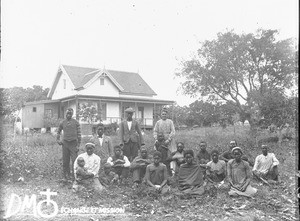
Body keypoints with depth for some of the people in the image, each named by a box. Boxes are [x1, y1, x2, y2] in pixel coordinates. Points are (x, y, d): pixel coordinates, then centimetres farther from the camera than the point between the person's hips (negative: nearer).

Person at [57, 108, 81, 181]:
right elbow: (58, 132, 24)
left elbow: (79, 134, 1)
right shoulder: (62, 123, 8)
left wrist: (78, 145, -4)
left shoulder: (76, 122, 2)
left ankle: (74, 175, 0)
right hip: (65, 143, 2)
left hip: (73, 143, -2)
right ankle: (66, 176, 17)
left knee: (74, 160, -8)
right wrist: (58, 140, 10)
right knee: (65, 161, 6)